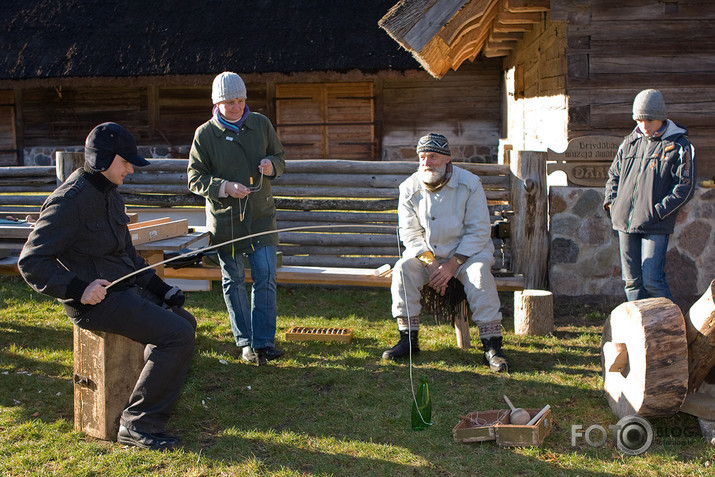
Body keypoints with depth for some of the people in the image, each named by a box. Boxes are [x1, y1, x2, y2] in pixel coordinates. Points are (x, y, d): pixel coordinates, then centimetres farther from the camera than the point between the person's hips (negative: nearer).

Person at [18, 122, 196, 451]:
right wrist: (78, 289, -26)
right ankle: (138, 425, -13)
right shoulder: (70, 200, -16)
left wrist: (158, 287, 13)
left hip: (124, 288, 10)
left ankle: (153, 395, 20)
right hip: (97, 300, -10)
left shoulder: (109, 195, 15)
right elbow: (31, 262, -17)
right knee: (177, 336, -20)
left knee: (184, 321, 15)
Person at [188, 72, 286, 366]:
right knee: (233, 280, 6)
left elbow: (280, 159, 14)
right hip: (225, 217, -1)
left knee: (266, 277, -4)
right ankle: (245, 343, 17)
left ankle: (264, 341, 3)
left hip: (261, 214, 2)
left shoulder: (261, 124, 3)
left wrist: (271, 164, -11)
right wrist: (225, 187, -21)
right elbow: (195, 179, -4)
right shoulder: (205, 134, -4)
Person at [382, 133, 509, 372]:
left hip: (467, 251, -2)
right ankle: (409, 338, -17)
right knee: (403, 268, -25)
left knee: (478, 272, -33)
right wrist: (431, 263, -18)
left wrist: (453, 265, -21)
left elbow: (479, 231, -12)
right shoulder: (409, 188, -3)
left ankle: (492, 345, -30)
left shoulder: (469, 184, -10)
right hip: (427, 252, 3)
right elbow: (410, 233, -3)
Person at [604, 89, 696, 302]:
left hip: (656, 227, -5)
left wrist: (658, 212, -14)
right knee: (632, 281, 9)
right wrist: (610, 202, 7)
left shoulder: (679, 146, -2)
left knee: (652, 279, -11)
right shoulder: (630, 143, 13)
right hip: (625, 224, 5)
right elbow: (614, 174, 23)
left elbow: (685, 187, -7)